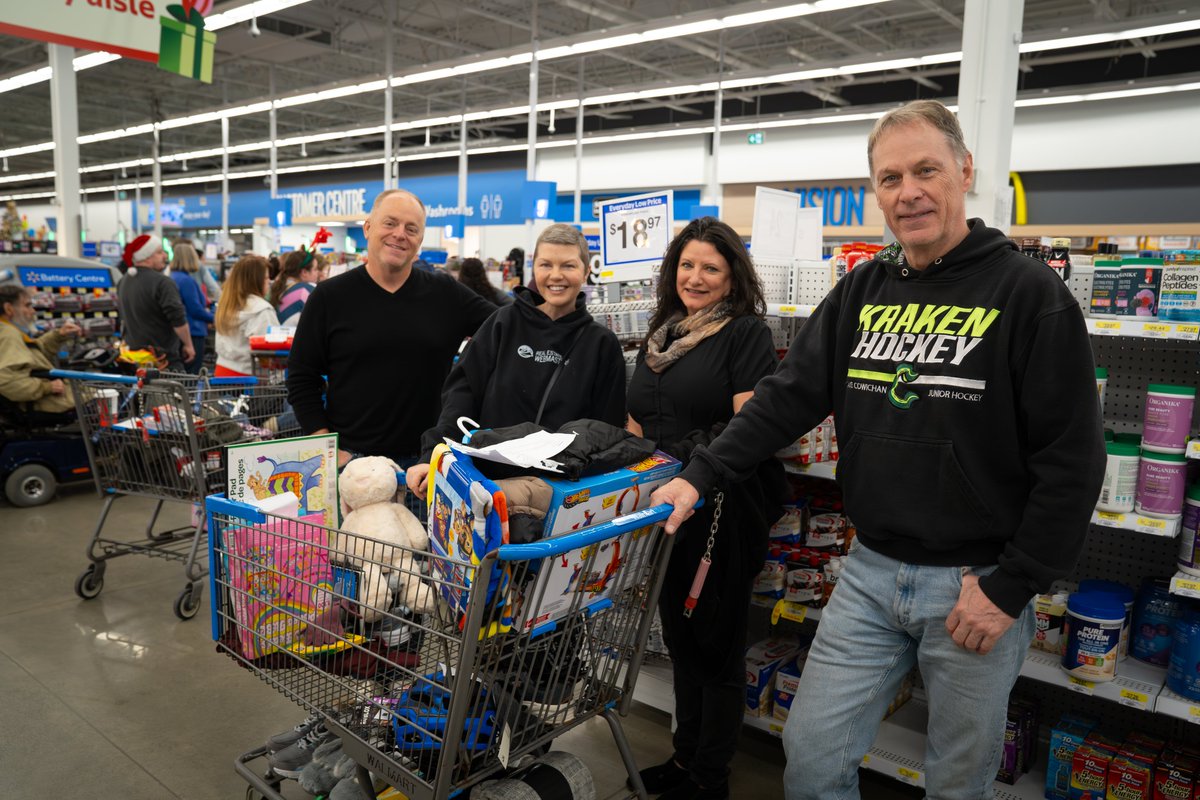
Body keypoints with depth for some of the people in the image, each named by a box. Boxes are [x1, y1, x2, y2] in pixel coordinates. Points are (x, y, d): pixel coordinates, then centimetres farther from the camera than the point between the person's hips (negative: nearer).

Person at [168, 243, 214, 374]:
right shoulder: (187, 280, -15)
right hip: (193, 333, -9)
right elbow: (196, 310, -17)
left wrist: (205, 310, 19)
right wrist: (215, 318, -2)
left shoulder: (171, 278, 11)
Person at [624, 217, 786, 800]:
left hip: (723, 511, -7)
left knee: (717, 643, 8)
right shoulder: (661, 335, 14)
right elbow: (637, 423, 18)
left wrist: (691, 464, -27)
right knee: (680, 638, 18)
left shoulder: (747, 334, -7)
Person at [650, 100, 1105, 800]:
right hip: (871, 572, 4)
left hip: (977, 583, -3)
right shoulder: (863, 291, 4)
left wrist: (1010, 590, -12)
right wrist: (701, 476, -6)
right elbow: (791, 396, 3)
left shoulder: (1029, 293, -10)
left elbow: (1072, 460, -12)